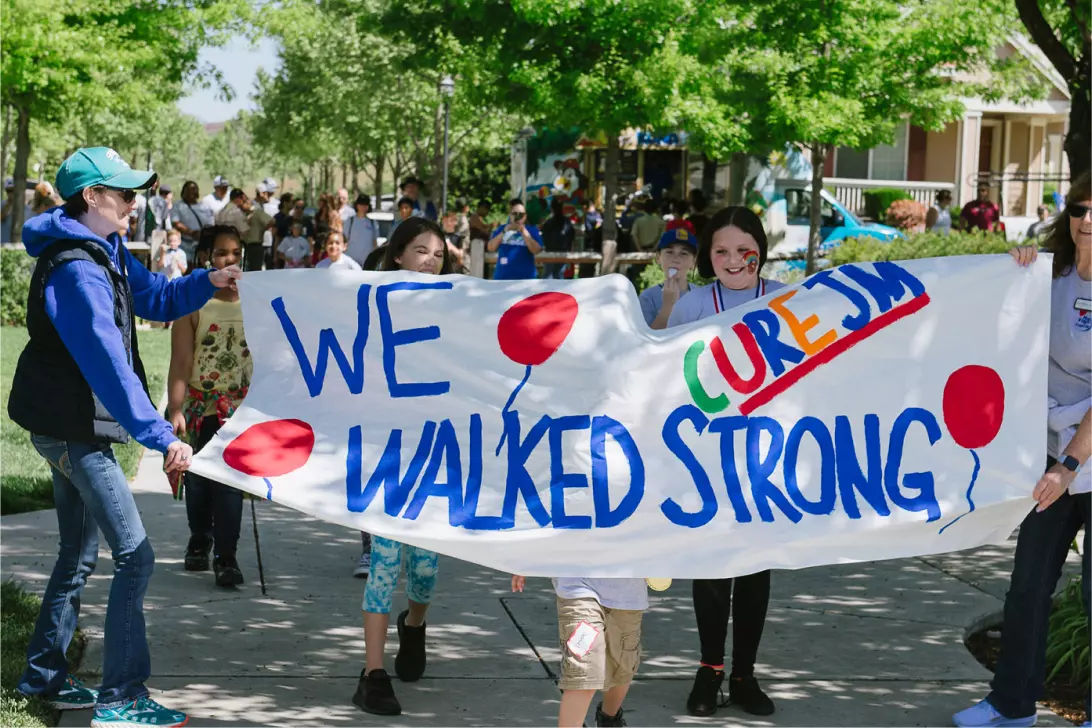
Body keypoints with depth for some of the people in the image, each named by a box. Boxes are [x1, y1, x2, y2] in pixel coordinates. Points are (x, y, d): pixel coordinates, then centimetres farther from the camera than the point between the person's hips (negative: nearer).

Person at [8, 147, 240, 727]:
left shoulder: (105, 253, 8)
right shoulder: (76, 270, -23)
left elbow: (156, 298, 19)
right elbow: (108, 364, -30)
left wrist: (207, 283, -1)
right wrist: (160, 437, -33)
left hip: (72, 428, 10)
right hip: (72, 429, -10)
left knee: (79, 554, 18)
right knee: (134, 557, -10)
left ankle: (43, 674, 29)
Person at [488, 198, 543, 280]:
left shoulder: (532, 230, 3)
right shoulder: (502, 229, 11)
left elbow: (536, 250, -11)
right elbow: (490, 248, 0)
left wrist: (524, 232, -16)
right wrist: (504, 232, -11)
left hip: (525, 278, -3)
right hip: (503, 278, 3)